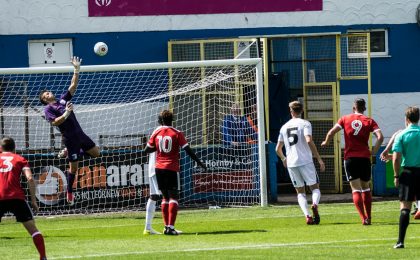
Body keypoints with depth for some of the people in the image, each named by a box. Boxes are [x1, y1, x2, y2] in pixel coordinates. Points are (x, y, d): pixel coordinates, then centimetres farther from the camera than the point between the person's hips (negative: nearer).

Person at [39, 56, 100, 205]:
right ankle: (69, 193, 16)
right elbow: (55, 122, -19)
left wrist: (77, 69, 3)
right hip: (70, 138, -6)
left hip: (80, 134, 6)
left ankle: (67, 153, 25)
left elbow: (73, 85, 11)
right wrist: (66, 113, -27)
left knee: (96, 153, 10)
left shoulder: (63, 99, 13)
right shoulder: (48, 109, -4)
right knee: (74, 166, -1)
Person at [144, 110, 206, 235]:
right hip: (172, 168, -4)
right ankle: (171, 227, -14)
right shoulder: (176, 133, -6)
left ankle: (166, 226, 13)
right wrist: (199, 163, -1)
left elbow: (147, 150, 5)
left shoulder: (156, 132, 3)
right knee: (174, 197, -2)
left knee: (165, 197, 16)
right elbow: (188, 150, -8)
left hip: (159, 168, 4)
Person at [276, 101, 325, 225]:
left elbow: (278, 149, 18)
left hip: (291, 163, 3)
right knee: (315, 187, 6)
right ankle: (315, 205, -26)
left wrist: (283, 159, 39)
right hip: (305, 161, -3)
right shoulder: (305, 123, -1)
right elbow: (309, 141, -16)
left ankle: (307, 216, -9)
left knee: (300, 191, 10)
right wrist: (319, 159, -13)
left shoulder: (284, 127, 13)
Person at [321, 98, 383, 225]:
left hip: (350, 157, -1)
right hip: (365, 157, 1)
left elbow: (331, 132, -4)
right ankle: (369, 217, 19)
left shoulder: (345, 119, 4)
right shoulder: (369, 121, 3)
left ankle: (364, 218, -15)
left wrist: (326, 142, 14)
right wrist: (373, 152, -1)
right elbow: (380, 137, -10)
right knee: (366, 188, 17)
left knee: (356, 190, -2)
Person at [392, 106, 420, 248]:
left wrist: (396, 175, 1)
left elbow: (396, 158, -9)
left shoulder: (401, 135, -3)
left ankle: (401, 241, -8)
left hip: (408, 173, -2)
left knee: (405, 207, -2)